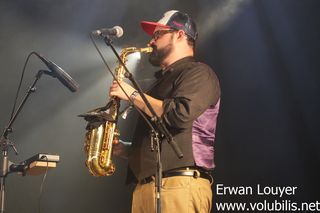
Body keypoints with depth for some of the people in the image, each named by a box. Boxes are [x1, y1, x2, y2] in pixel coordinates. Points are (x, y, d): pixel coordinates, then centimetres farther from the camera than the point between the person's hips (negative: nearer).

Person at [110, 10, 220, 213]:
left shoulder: (198, 73, 0)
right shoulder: (164, 81, 26)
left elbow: (180, 115, -20)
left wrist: (133, 94, -9)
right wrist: (126, 149, 12)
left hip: (179, 186, -8)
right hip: (145, 187, 8)